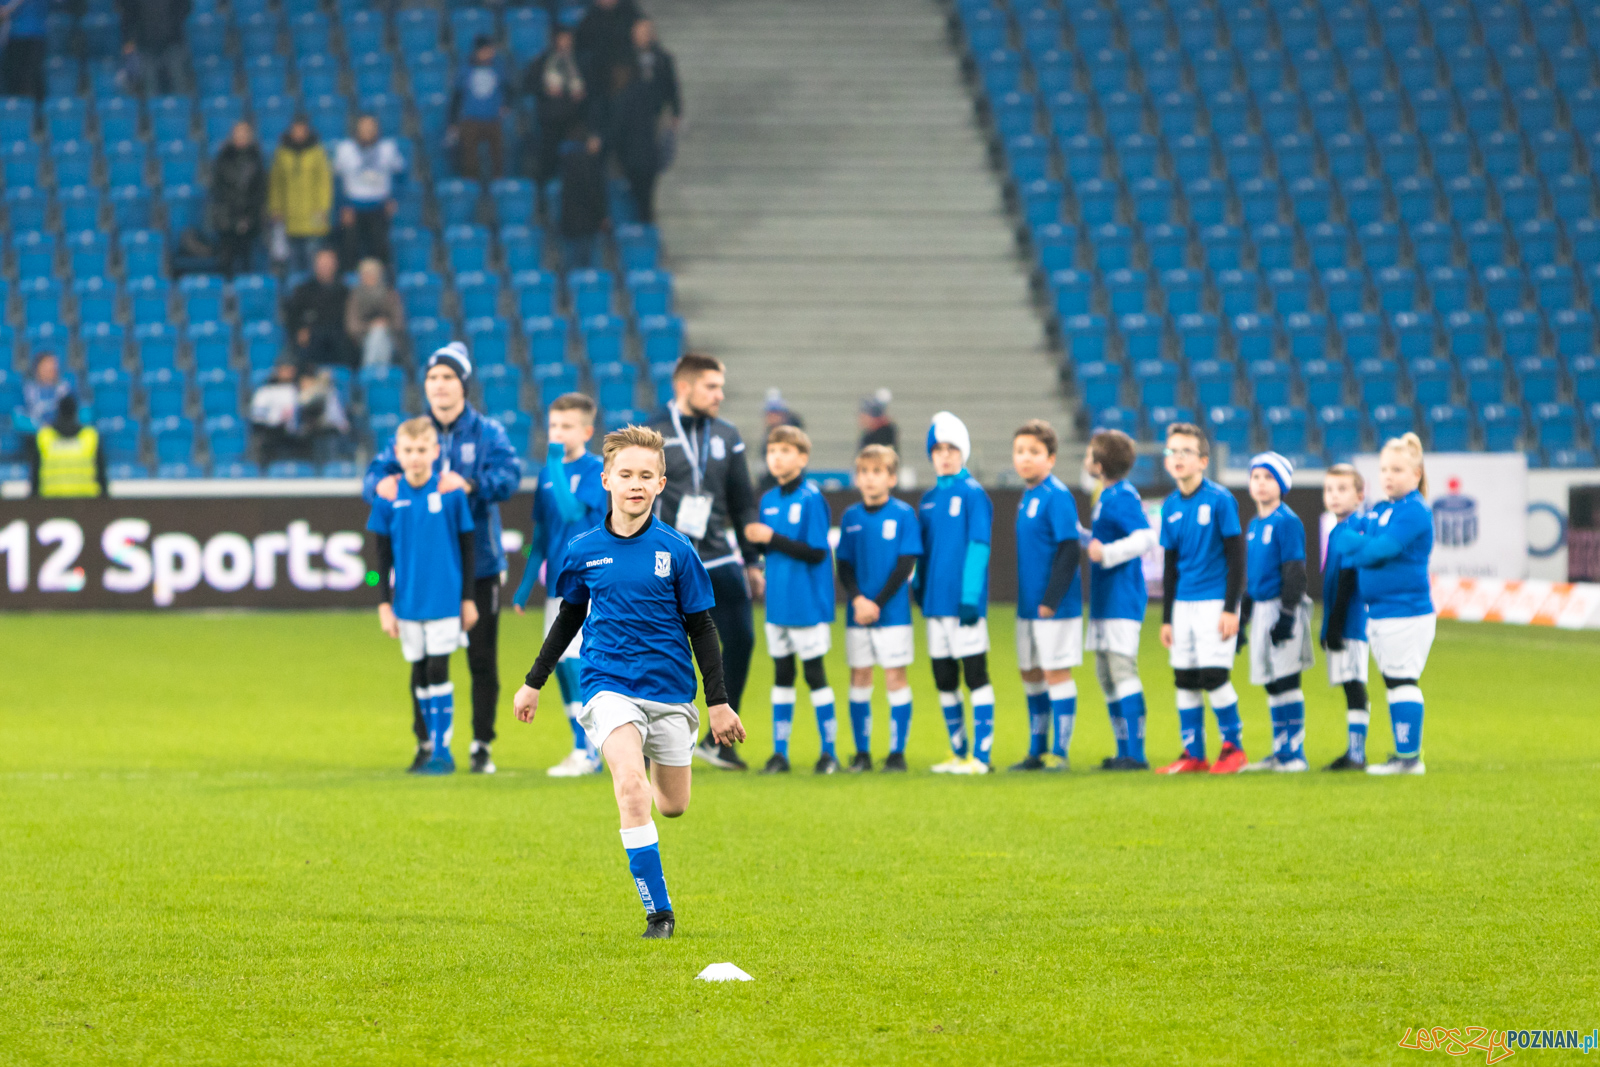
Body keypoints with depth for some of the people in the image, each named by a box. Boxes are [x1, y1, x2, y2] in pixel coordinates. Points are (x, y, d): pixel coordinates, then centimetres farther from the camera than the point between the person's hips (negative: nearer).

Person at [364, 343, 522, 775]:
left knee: (482, 658, 1)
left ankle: (482, 746, 8)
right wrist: (380, 483, -23)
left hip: (478, 565, -2)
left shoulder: (488, 433, 1)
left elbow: (509, 475, -15)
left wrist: (469, 483, -33)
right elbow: (378, 470, 2)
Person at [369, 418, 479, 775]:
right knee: (420, 675, 9)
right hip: (408, 604, 3)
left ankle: (442, 750, -2)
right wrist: (384, 604, 4)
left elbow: (467, 548, 2)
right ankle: (426, 746, 19)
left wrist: (468, 598, 2)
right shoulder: (389, 499, 1)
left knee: (438, 670, -7)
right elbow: (383, 555, 7)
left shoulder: (451, 494, -5)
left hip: (444, 599, -3)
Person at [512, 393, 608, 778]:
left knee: (574, 660, -17)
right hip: (558, 584, 8)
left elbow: (571, 510, -22)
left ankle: (586, 750, -13)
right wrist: (526, 584, 18)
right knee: (561, 665, 8)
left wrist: (557, 463, -19)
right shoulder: (547, 473, 13)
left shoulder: (596, 470, -8)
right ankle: (587, 752, 15)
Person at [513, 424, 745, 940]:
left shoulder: (675, 549, -3)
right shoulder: (584, 550, 0)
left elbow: (701, 627, 3)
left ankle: (660, 758, 49)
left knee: (673, 806, 10)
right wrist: (534, 682, 21)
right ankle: (658, 912, -18)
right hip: (610, 687, -1)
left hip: (670, 689, 1)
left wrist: (718, 702, 2)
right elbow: (568, 618, 16)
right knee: (631, 788, -23)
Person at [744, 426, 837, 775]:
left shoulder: (811, 499, -12)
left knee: (814, 674, -1)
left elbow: (817, 552, -17)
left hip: (808, 603, -6)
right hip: (778, 603, 6)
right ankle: (780, 753, 14)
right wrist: (756, 539, -8)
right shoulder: (768, 500, 9)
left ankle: (829, 752, 7)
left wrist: (773, 539, -19)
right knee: (782, 674, 10)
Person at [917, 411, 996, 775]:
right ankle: (959, 754, 19)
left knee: (976, 676, -5)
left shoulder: (973, 494, -6)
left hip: (963, 604, -7)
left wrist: (970, 597, -17)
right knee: (944, 680, 10)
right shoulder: (928, 500, 13)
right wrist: (920, 591, 12)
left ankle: (981, 755, -6)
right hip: (935, 603, 7)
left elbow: (979, 547, -11)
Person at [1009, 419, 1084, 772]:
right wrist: (1028, 600, 18)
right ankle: (1037, 751, 24)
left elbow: (1070, 550, -18)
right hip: (1029, 606, 9)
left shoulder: (1057, 496, -14)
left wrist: (1051, 600, -19)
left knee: (1056, 673, -4)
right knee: (1030, 674, 14)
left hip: (1055, 607, -9)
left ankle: (1060, 753, 2)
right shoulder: (1027, 497, 13)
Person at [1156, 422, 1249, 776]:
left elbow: (1236, 556, -7)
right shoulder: (1171, 507, 8)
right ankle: (1193, 754, 13)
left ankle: (1233, 746, 5)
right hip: (1183, 605, 6)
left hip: (1214, 602, -6)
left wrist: (1231, 609, -12)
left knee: (1213, 677, -10)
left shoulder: (1220, 500, -8)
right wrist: (1166, 617, 15)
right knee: (1185, 680, 6)